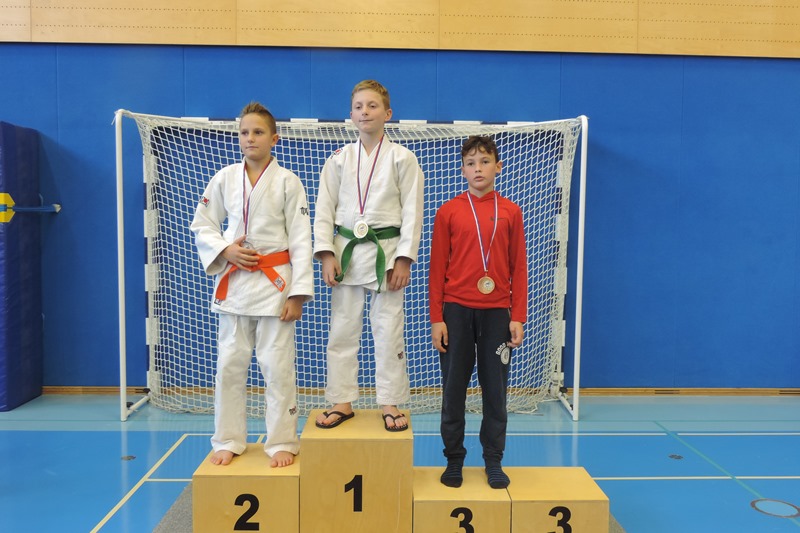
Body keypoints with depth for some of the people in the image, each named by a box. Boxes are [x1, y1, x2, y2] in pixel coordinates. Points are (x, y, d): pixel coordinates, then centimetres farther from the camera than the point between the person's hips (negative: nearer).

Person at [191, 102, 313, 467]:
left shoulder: (287, 182, -4)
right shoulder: (224, 179, 4)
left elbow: (300, 240, -6)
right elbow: (202, 225, 12)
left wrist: (298, 293, -11)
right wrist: (224, 250, -9)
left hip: (274, 281, -3)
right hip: (233, 282, 3)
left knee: (277, 366, 2)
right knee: (230, 364, 8)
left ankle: (281, 442, 16)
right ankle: (228, 441, 23)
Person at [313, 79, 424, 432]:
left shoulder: (402, 158, 0)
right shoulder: (339, 159, 6)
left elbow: (412, 211, -3)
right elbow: (324, 209, 5)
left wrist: (404, 258, -10)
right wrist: (327, 254, -6)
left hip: (386, 251, -2)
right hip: (346, 251, 3)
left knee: (388, 332, 3)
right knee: (342, 330, 8)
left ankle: (390, 403, 18)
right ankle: (342, 402, 21)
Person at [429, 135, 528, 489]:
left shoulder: (510, 212, 4)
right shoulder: (448, 212, 1)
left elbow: (519, 268, 4)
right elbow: (437, 268, 1)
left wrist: (518, 317, -1)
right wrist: (436, 318, -3)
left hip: (497, 312, 1)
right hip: (456, 311, 0)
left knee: (495, 389, 7)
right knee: (453, 389, 7)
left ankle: (494, 462, 22)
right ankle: (454, 461, 22)